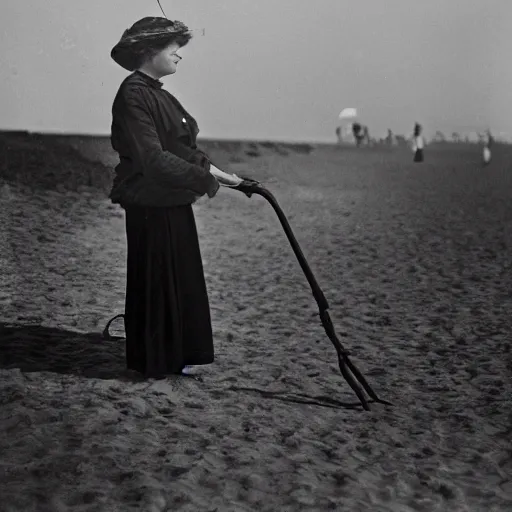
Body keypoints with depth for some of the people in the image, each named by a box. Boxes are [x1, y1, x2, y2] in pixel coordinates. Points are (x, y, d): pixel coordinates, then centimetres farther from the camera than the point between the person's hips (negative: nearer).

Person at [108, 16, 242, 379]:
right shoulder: (134, 95, -17)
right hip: (151, 207, -10)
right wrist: (205, 178, -22)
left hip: (173, 204, 10)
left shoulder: (158, 94, 13)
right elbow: (153, 159, -24)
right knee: (155, 281, 2)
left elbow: (180, 148, 16)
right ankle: (153, 361, 16)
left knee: (182, 279, 16)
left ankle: (177, 354, 28)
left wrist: (209, 169, 0)